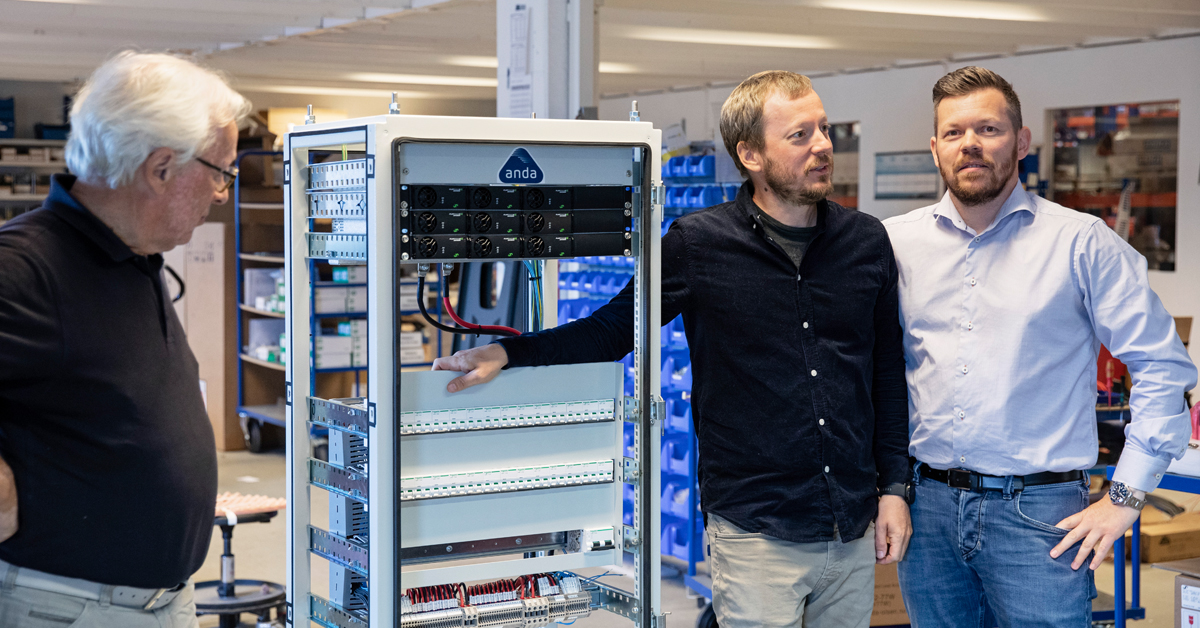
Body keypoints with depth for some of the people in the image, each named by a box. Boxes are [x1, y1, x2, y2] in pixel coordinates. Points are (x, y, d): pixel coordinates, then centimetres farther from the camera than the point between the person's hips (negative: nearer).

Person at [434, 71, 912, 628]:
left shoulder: (866, 242, 5)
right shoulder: (697, 245, -5)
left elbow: (887, 370, 12)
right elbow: (615, 326, 4)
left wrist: (893, 486, 9)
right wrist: (507, 353, -6)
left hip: (855, 534, 4)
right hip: (757, 533, -4)